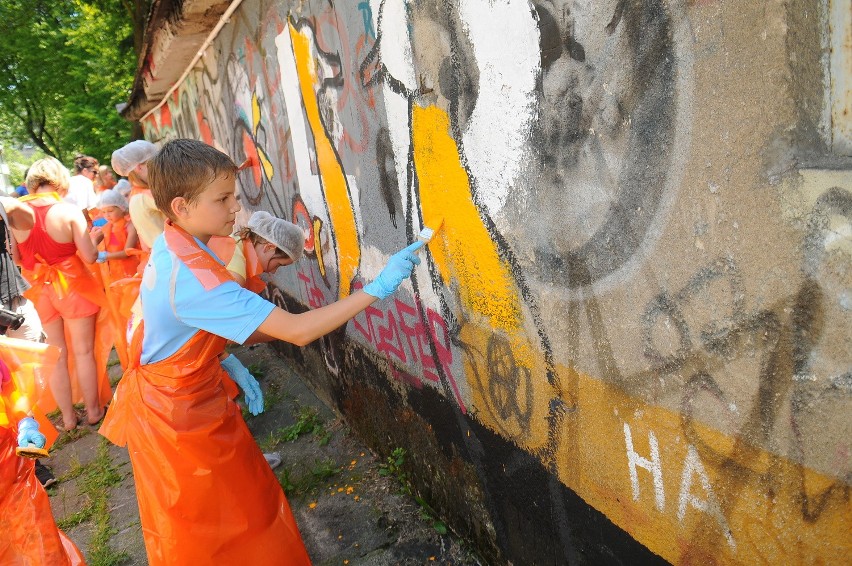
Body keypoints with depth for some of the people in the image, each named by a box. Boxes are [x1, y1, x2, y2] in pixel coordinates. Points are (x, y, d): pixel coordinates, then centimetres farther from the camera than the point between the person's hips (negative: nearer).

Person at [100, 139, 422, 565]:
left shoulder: (170, 247, -4)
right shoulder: (196, 279, -36)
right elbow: (299, 331, -37)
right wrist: (377, 289, -35)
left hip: (169, 397, 8)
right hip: (180, 417, -8)